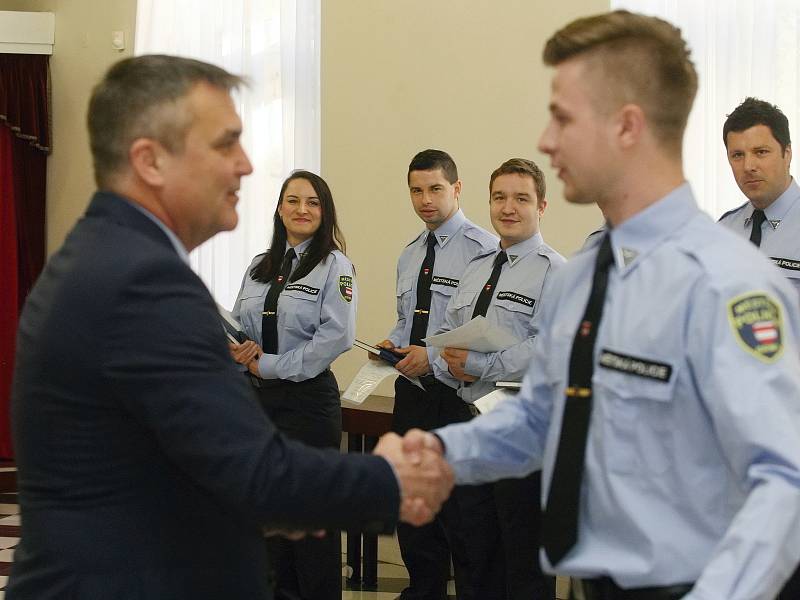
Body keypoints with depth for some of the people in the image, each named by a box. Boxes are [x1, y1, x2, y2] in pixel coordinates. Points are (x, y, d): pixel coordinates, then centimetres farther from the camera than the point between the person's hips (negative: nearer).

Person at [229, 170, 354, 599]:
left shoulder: (334, 266, -6)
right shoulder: (259, 268, 13)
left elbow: (336, 336, -17)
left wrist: (267, 365, -15)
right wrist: (241, 351, -8)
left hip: (308, 399, -6)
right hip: (259, 399, 6)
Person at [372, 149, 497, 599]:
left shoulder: (483, 248, -12)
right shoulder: (410, 255, 16)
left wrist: (434, 356, -20)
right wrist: (393, 342, 3)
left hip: (459, 394, -8)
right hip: (413, 392, 8)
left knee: (468, 517, -2)